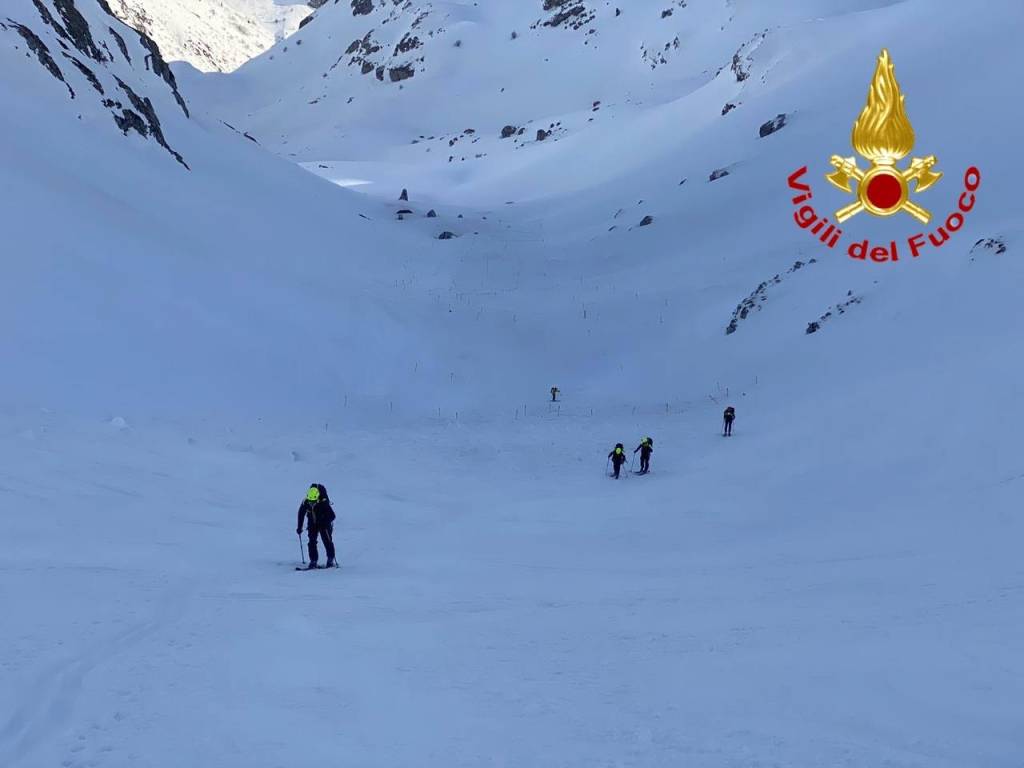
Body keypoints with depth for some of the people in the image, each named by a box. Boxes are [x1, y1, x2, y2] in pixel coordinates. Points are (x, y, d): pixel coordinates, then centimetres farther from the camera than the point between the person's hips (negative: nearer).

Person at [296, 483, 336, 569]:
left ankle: (331, 560, 4)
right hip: (312, 524, 4)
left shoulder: (323, 503, -30)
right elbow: (301, 514, 0)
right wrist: (299, 527, 2)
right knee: (312, 541, -3)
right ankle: (313, 561, 2)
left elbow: (332, 515, -26)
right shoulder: (305, 503, -19)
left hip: (324, 524, -3)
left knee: (327, 540, -7)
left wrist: (325, 524, -38)